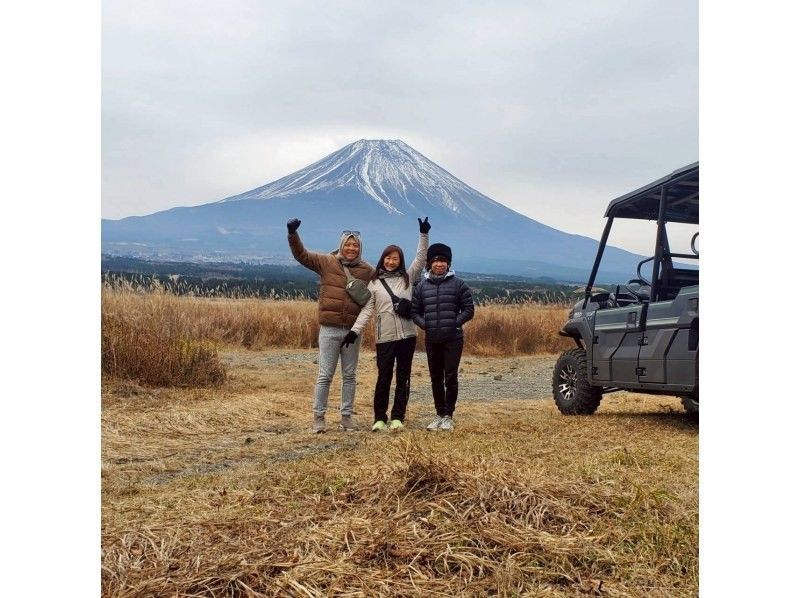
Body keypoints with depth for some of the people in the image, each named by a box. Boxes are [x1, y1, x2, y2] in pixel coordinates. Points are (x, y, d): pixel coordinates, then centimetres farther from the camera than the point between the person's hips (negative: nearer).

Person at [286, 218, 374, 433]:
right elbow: (301, 254, -3)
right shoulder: (327, 262, 0)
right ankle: (318, 417, 12)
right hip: (330, 329, -2)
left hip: (353, 330, 2)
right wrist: (293, 234, -16)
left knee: (349, 375, 12)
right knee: (325, 375, 2)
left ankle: (347, 416, 23)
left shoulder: (367, 270, 4)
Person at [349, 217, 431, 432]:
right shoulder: (374, 283, 5)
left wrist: (424, 235, -10)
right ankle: (379, 418, 12)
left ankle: (397, 417, 15)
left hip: (407, 335, 2)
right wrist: (355, 330, -10)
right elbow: (367, 310, 1)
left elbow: (421, 259, 0)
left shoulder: (407, 277, 8)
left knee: (403, 377, 6)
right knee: (384, 378, 1)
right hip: (384, 338, -2)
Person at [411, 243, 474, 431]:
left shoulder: (458, 284, -1)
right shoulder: (422, 286, 6)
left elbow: (469, 309, 0)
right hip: (432, 340, 3)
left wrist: (456, 322, -12)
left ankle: (448, 416, 8)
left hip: (453, 339, -3)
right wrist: (423, 324, -6)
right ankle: (439, 414, 22)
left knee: (451, 378, -3)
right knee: (436, 379, 10)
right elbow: (414, 311, 10)